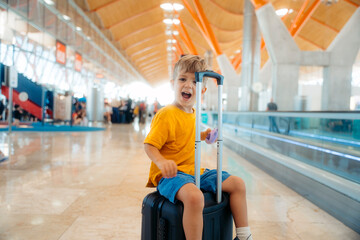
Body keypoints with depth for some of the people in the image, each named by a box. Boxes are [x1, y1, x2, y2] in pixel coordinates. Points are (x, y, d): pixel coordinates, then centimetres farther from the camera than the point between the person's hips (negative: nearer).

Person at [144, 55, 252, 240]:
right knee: (194, 196, -40)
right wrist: (161, 162, -35)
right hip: (170, 174, -9)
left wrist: (204, 135, 14)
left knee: (237, 183, 6)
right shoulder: (166, 114, -15)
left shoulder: (192, 113, 12)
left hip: (194, 171, 9)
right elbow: (149, 145, -17)